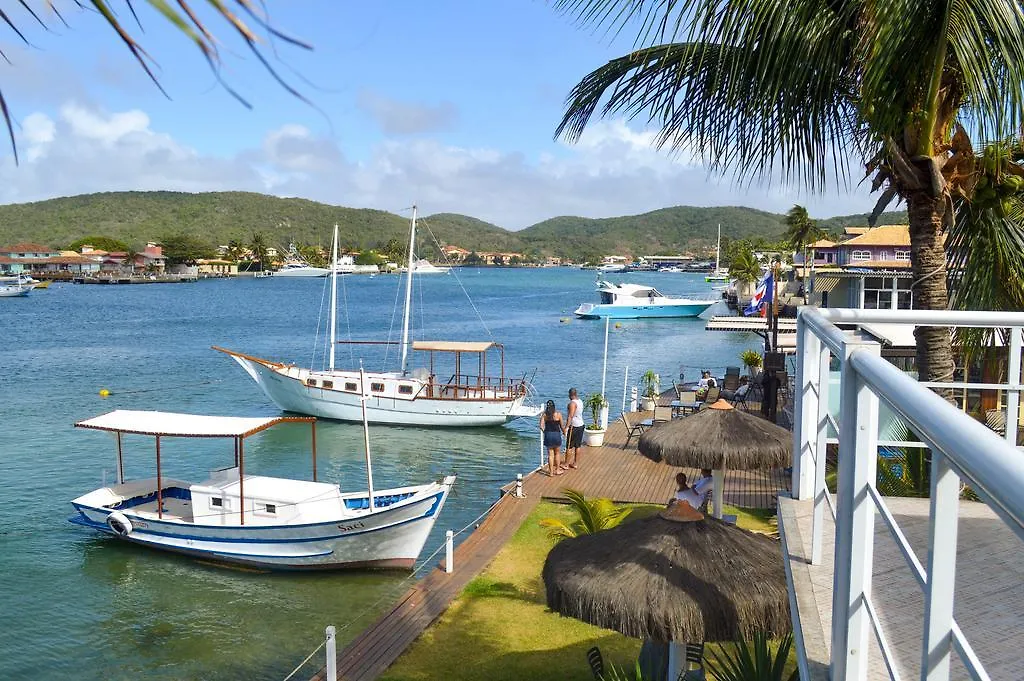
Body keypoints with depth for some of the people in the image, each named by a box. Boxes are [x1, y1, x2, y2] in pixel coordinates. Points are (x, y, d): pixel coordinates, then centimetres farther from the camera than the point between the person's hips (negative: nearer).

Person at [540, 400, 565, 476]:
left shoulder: (544, 414, -3)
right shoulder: (558, 414, -7)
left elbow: (541, 426, -8)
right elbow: (562, 426, -2)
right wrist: (564, 432, 18)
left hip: (548, 435, 1)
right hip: (556, 435, -1)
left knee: (550, 454, 10)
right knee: (556, 454, 16)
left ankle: (551, 471, 15)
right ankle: (557, 470, 26)